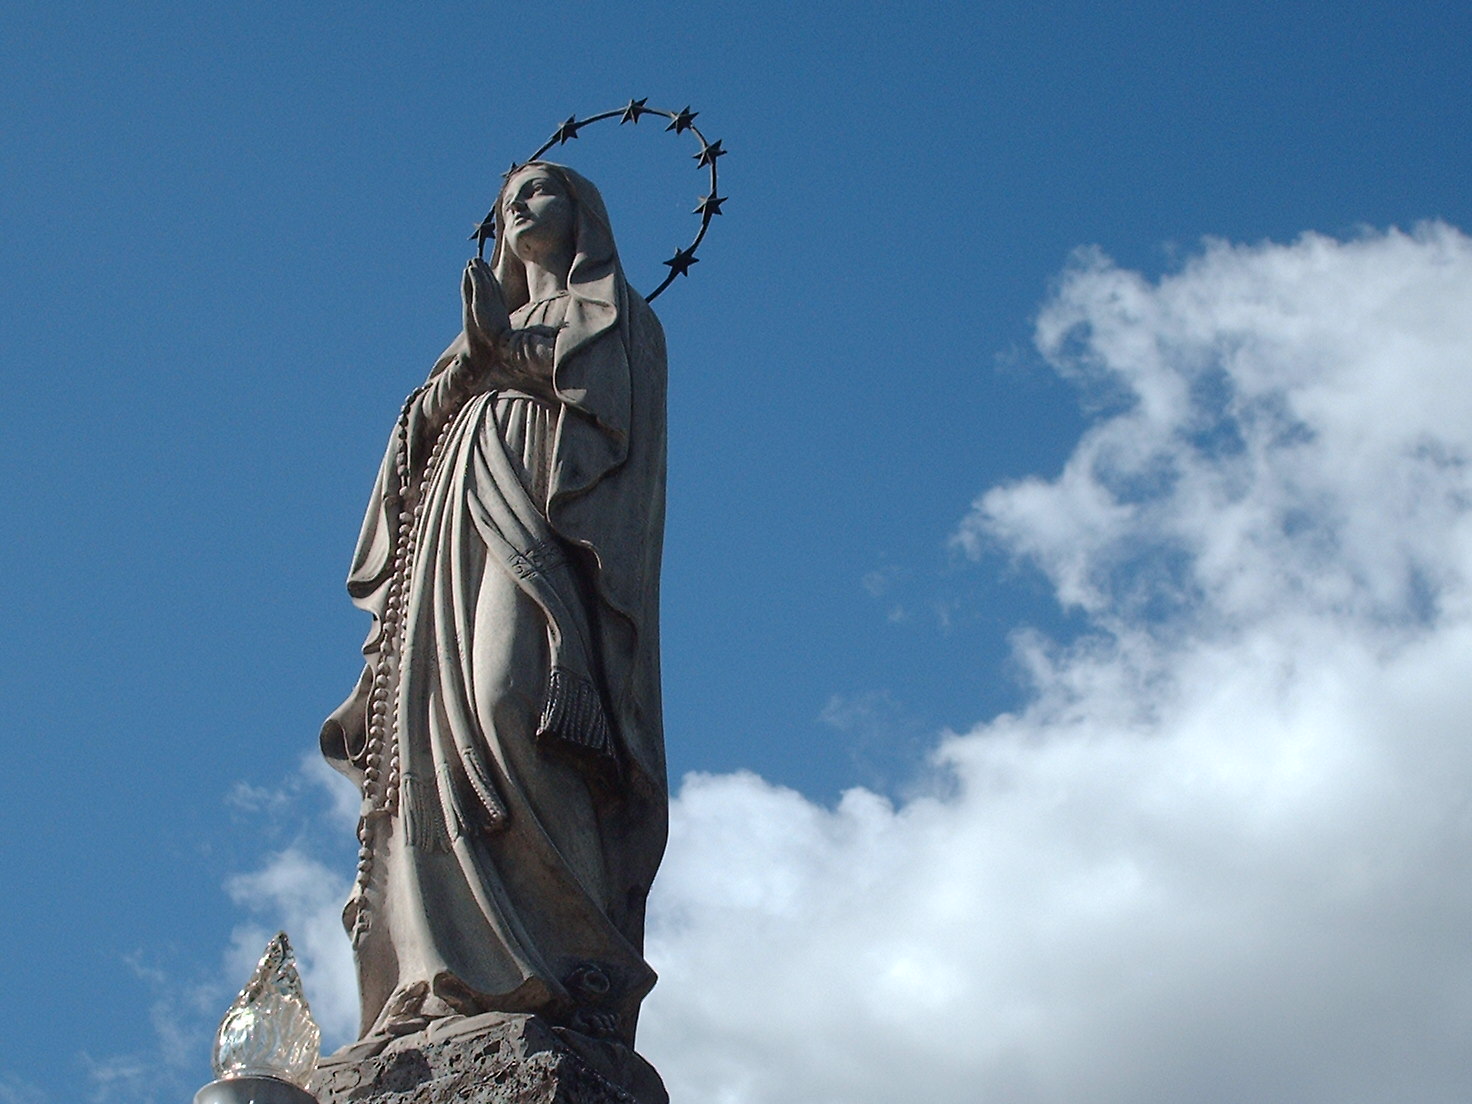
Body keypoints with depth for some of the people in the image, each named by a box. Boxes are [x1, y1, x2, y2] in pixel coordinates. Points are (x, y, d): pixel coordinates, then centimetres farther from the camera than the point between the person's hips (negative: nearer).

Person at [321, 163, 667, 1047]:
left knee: (509, 697, -29)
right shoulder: (492, 330, 34)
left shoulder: (611, 311, 18)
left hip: (540, 531, -6)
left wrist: (506, 340, -1)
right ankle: (450, 980, -24)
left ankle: (565, 964, -36)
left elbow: (607, 396, -2)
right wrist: (464, 363, 5)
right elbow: (427, 431, 23)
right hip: (459, 535, 6)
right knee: (439, 733, -13)